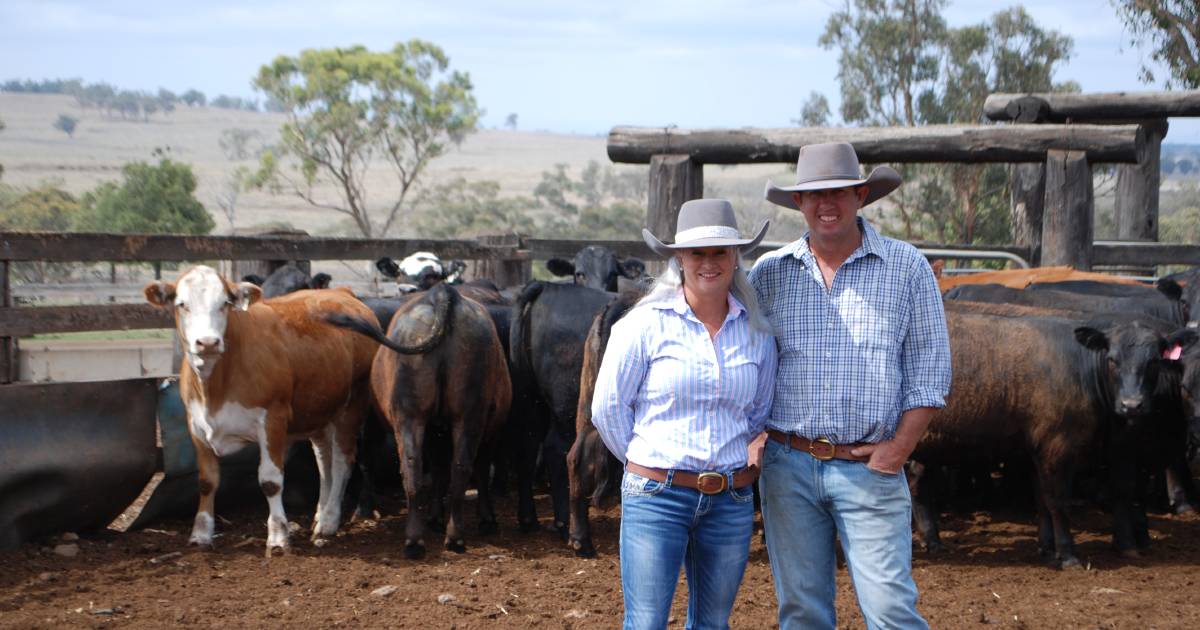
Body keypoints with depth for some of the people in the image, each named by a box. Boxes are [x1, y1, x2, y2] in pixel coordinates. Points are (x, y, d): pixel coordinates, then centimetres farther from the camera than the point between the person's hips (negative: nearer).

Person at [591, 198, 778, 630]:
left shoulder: (756, 331, 4)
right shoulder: (648, 323, -7)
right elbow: (607, 408, -2)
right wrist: (647, 464, 6)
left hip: (732, 501, 4)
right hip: (657, 497, -4)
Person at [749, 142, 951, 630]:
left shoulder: (907, 267, 1)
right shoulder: (769, 273, 6)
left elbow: (929, 370, 1)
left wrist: (898, 449, -6)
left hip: (869, 467, -2)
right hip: (787, 464, 3)